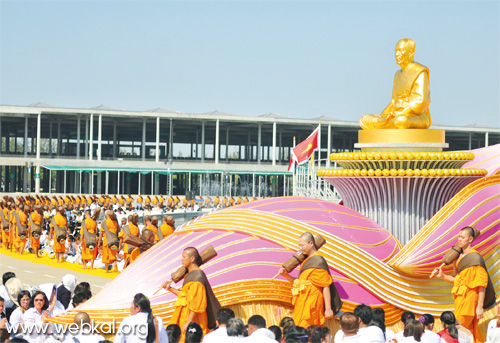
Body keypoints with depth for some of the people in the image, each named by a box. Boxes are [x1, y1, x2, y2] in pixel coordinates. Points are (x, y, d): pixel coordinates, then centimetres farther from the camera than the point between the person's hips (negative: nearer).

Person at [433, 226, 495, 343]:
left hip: (469, 299, -8)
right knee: (470, 331, 11)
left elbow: (482, 285, -15)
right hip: (460, 298, 8)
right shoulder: (459, 256, 12)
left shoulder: (475, 258, -13)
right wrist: (442, 276, 4)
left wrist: (480, 306, -18)